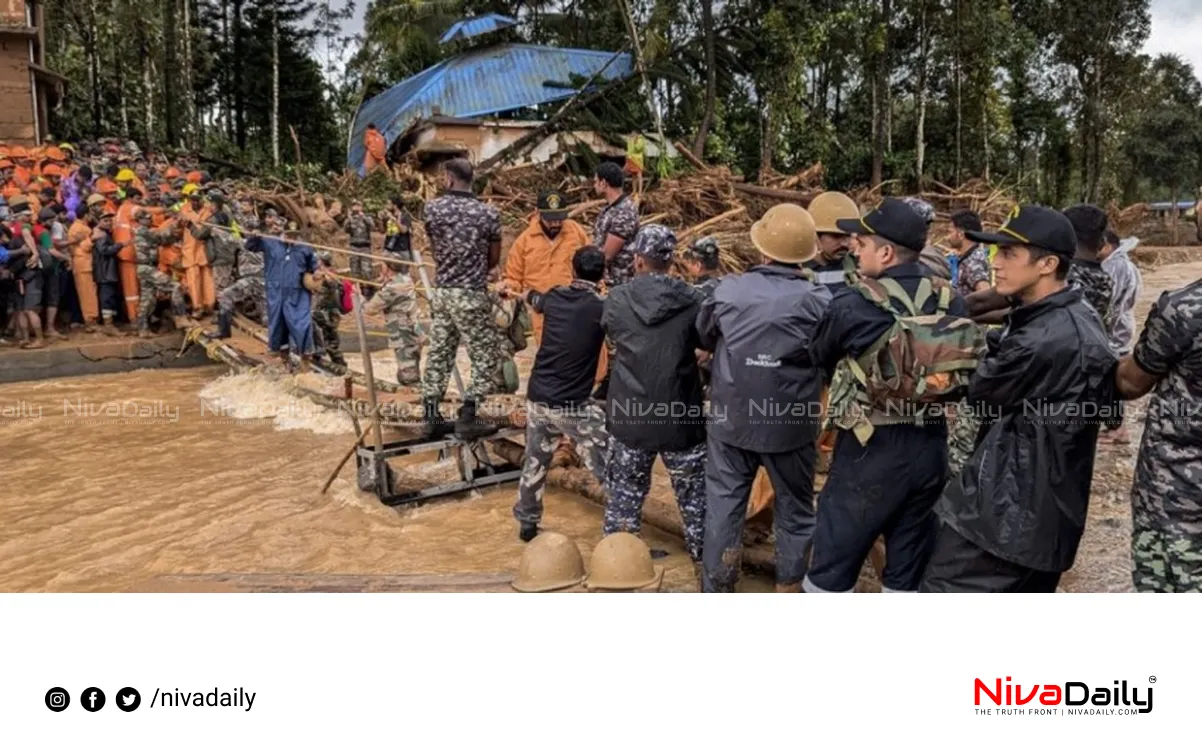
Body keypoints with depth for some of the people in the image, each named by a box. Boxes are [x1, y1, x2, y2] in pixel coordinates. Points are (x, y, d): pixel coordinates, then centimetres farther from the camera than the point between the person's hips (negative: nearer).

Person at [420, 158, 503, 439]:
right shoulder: (488, 213, -7)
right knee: (485, 356, 5)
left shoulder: (433, 208, 0)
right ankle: (467, 416, 1)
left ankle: (431, 416, 16)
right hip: (472, 295, -4)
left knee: (439, 353, 12)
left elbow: (434, 249, 12)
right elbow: (494, 259, 3)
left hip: (440, 292, 4)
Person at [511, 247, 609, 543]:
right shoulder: (601, 307, -14)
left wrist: (527, 293, 49)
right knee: (610, 468, 2)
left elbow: (535, 301, 28)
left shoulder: (554, 297, 4)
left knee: (535, 461, 23)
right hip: (572, 405, -6)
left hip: (537, 397, 6)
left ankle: (526, 523, 35)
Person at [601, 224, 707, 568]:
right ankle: (703, 558, 26)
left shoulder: (616, 300, -7)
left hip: (629, 416, 1)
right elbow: (708, 341, 4)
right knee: (694, 495, 15)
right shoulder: (692, 300, -10)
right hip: (681, 418, -1)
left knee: (624, 494, 16)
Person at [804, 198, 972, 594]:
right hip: (931, 447, 5)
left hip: (871, 449, -5)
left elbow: (818, 358, 3)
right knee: (909, 568, 17)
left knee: (832, 565, 8)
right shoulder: (949, 299, -1)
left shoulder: (853, 303, -14)